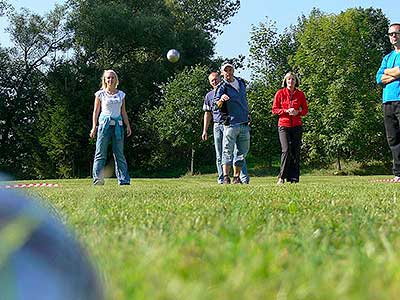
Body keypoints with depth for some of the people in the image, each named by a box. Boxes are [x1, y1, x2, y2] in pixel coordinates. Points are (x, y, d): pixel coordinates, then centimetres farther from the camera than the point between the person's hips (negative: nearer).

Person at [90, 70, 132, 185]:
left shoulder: (121, 94, 13)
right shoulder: (100, 94, 6)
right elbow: (96, 111, 6)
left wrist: (128, 126, 11)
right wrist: (94, 127, -2)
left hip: (118, 124, 2)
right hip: (104, 123, -2)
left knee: (119, 153, 2)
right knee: (100, 153, -5)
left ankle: (124, 180, 3)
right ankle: (98, 179, -5)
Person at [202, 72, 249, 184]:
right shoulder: (209, 96, 15)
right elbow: (207, 114, 18)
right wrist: (205, 131, 14)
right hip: (218, 126, 3)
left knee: (237, 150, -10)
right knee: (219, 155, 4)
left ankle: (244, 177, -12)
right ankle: (221, 178, 9)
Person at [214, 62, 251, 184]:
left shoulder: (241, 82, 13)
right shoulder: (222, 87, -7)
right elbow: (216, 105, -20)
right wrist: (220, 100, -42)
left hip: (244, 124, 6)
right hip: (230, 124, -6)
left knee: (242, 152, 9)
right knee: (228, 151, -8)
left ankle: (237, 177, 15)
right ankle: (226, 178, -7)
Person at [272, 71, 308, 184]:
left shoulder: (300, 94, 8)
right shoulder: (280, 93, 3)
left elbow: (305, 110, 12)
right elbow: (274, 110, 3)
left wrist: (297, 112, -9)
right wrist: (286, 111, -12)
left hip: (297, 126, 2)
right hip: (283, 125, -2)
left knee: (296, 152, 0)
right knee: (286, 150, -15)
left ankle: (294, 178, 5)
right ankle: (282, 177, -8)